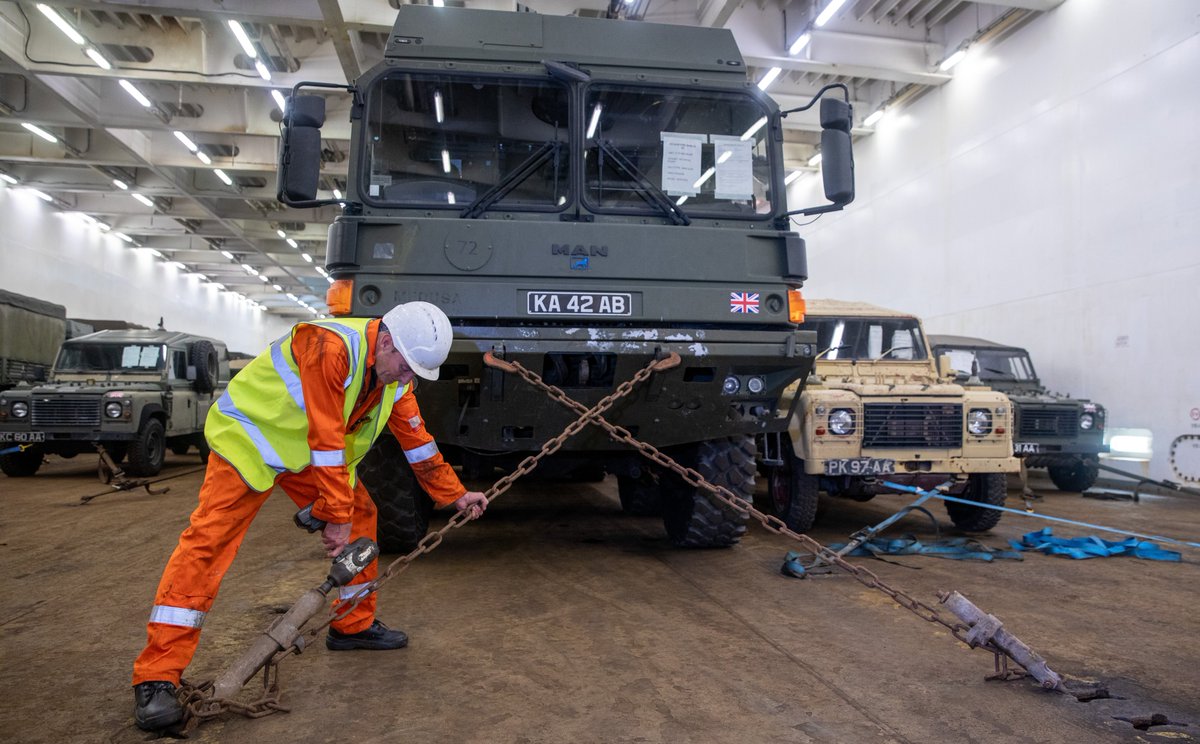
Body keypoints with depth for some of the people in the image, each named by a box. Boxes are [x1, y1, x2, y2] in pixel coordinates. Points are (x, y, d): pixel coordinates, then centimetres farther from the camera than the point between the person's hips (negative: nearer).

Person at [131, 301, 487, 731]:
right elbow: (327, 440, -34)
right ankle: (155, 678, -12)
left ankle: (354, 626, 21)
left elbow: (416, 439, 4)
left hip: (309, 448, 8)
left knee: (361, 517, 3)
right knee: (208, 540, -15)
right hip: (249, 433, -8)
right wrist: (337, 517, -28)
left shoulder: (395, 373, -6)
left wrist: (456, 495, 7)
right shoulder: (328, 347, -34)